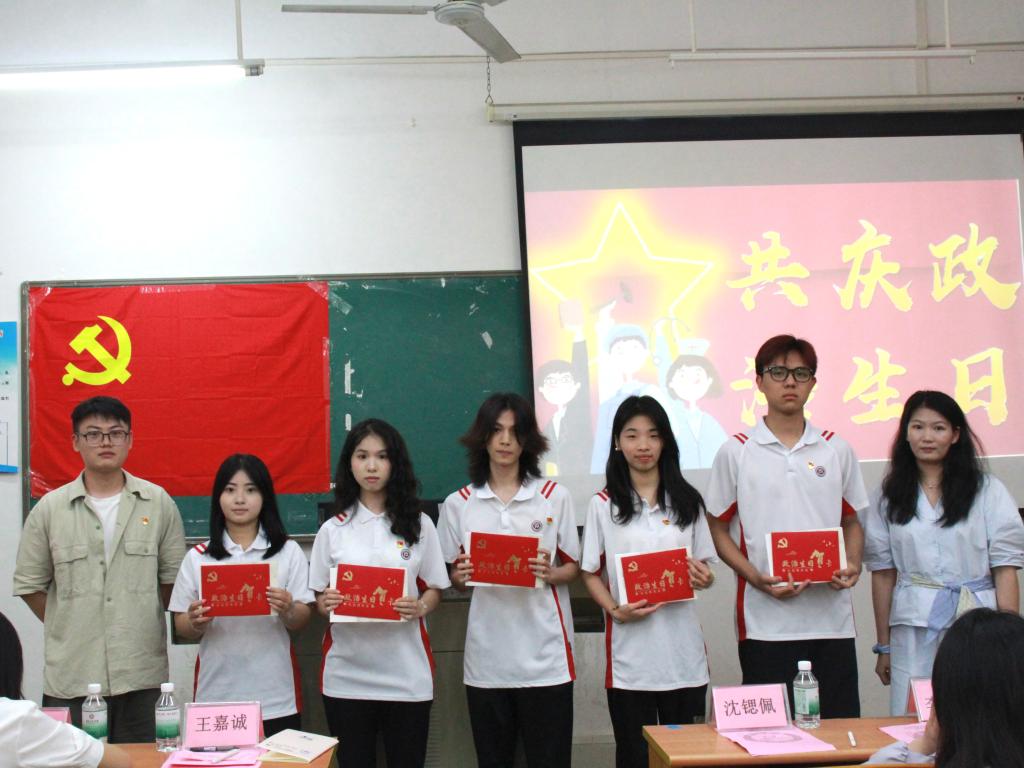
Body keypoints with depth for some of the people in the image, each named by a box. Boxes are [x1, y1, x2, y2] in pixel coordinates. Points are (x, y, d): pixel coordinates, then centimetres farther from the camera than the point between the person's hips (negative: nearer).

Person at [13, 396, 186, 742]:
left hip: (142, 675, 0)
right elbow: (29, 585, 8)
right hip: (70, 677, 0)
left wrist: (138, 626, 5)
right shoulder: (50, 508, 3)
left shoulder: (158, 502, 3)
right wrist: (70, 628, 4)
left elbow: (172, 578, 8)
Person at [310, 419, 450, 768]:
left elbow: (434, 589, 6)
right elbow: (318, 599, 8)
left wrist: (419, 608, -15)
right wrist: (326, 604, -14)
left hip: (406, 674, 0)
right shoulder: (332, 529, 4)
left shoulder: (419, 524, 2)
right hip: (347, 675, 1)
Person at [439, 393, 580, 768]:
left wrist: (550, 574, -14)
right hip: (487, 656, 2)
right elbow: (454, 579, 12)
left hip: (545, 655, -1)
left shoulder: (555, 497, 1)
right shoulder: (458, 504, 5)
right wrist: (460, 576, -10)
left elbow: (574, 567, 7)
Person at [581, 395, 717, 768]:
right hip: (629, 653, -1)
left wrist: (703, 579, -10)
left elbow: (703, 570, 13)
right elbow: (591, 574, 3)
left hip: (683, 651, 2)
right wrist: (616, 610, -14)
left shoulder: (687, 501, 7)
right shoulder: (603, 505, 2)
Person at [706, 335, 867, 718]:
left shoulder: (836, 450, 10)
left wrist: (853, 565, -4)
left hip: (832, 618, 2)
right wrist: (756, 577, -11)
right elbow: (719, 529, 4)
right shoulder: (736, 453, 2)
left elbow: (851, 521, 17)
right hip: (766, 621, -2)